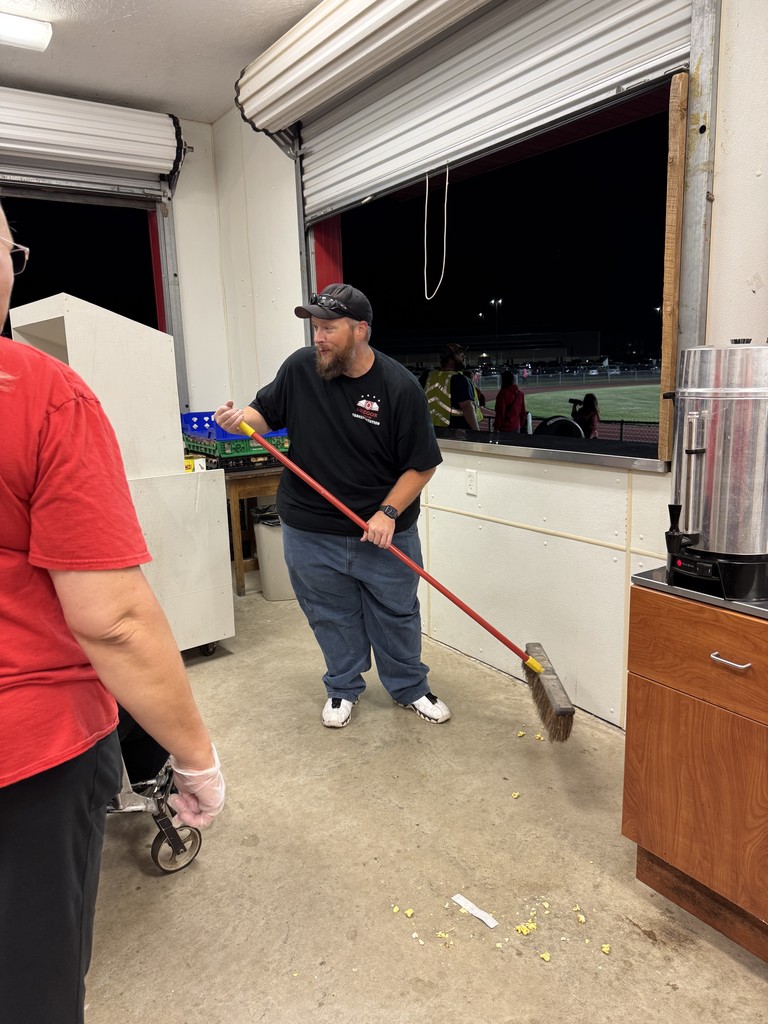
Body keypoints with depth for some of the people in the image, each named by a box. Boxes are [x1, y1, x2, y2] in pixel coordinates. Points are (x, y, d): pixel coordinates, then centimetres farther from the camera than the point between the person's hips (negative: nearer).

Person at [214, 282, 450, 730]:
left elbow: (422, 464, -9)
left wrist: (388, 512, -18)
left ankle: (410, 688, 37)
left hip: (384, 531, -1)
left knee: (397, 615, 15)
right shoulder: (300, 368, -6)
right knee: (332, 617, 16)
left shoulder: (401, 387, -14)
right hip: (311, 532, 2)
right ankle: (343, 689, 39)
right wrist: (240, 420, -13)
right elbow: (266, 413, 9)